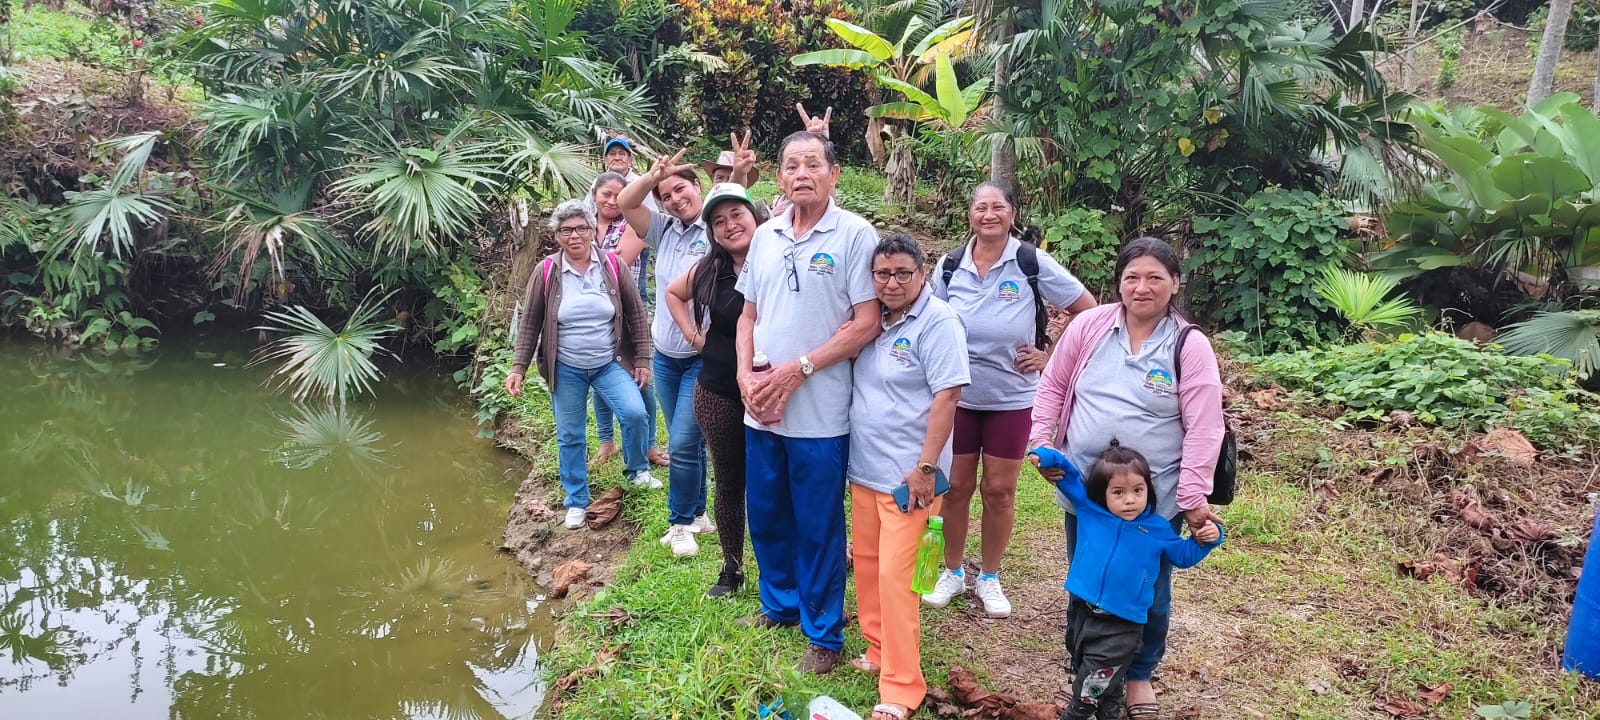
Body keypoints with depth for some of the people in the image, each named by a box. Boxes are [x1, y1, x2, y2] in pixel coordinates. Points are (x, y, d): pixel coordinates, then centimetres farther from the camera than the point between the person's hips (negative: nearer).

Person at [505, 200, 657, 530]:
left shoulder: (612, 265, -6)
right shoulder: (546, 272, -7)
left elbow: (635, 314, 1)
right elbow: (530, 323, 0)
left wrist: (642, 359, 0)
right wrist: (518, 368, -3)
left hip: (610, 363, 0)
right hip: (566, 369, 0)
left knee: (634, 413, -18)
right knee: (570, 436, 8)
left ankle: (638, 470, 11)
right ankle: (576, 501, 26)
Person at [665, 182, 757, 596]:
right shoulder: (708, 271, 3)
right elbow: (673, 292, 22)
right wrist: (692, 334, 10)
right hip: (718, 394, 4)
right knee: (728, 483, 16)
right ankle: (731, 568, 32)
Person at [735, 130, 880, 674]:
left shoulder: (855, 235, -8)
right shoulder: (765, 236, 8)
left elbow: (866, 324, -13)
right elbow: (749, 315, 13)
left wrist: (798, 369, -16)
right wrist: (746, 375, -2)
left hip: (820, 415, -5)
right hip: (761, 411, 5)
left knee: (819, 527, 7)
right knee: (766, 516, 17)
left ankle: (824, 633, 25)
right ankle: (779, 604, 40)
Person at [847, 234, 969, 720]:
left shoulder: (937, 322, -11)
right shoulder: (873, 321, 10)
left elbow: (947, 396, -17)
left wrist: (925, 467, -20)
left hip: (906, 475, -7)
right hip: (864, 469, 7)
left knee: (894, 575, -7)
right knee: (867, 564, 14)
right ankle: (878, 650, 31)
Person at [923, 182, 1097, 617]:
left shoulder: (1033, 263, -8)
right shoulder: (949, 267, -1)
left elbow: (1087, 310, -2)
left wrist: (1052, 355, -6)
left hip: (1011, 398, -1)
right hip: (957, 396, 2)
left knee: (1000, 491, 7)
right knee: (955, 487, 9)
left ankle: (989, 578, 26)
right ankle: (952, 572, 28)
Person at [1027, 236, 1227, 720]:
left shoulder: (1190, 347, -10)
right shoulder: (1089, 326, -3)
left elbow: (1203, 429, -12)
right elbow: (1052, 388, 7)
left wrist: (1193, 498, -14)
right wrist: (1041, 443, -1)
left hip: (1155, 499, -2)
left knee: (1148, 590, 14)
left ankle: (1139, 674, 39)